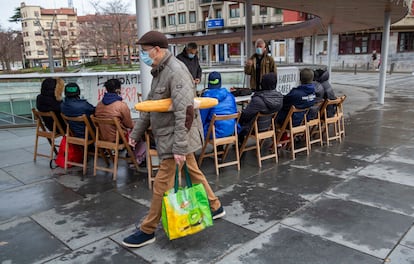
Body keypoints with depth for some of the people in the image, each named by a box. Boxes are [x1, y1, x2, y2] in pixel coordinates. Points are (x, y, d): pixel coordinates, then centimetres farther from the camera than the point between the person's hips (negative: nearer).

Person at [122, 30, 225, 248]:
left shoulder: (176, 71, -20)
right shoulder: (159, 71, 11)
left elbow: (185, 112, -27)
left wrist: (179, 148, -28)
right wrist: (136, 133, 17)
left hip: (177, 137, -10)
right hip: (168, 135, 10)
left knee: (162, 183, -1)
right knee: (193, 173, 19)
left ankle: (147, 231, 13)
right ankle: (215, 207, 36)